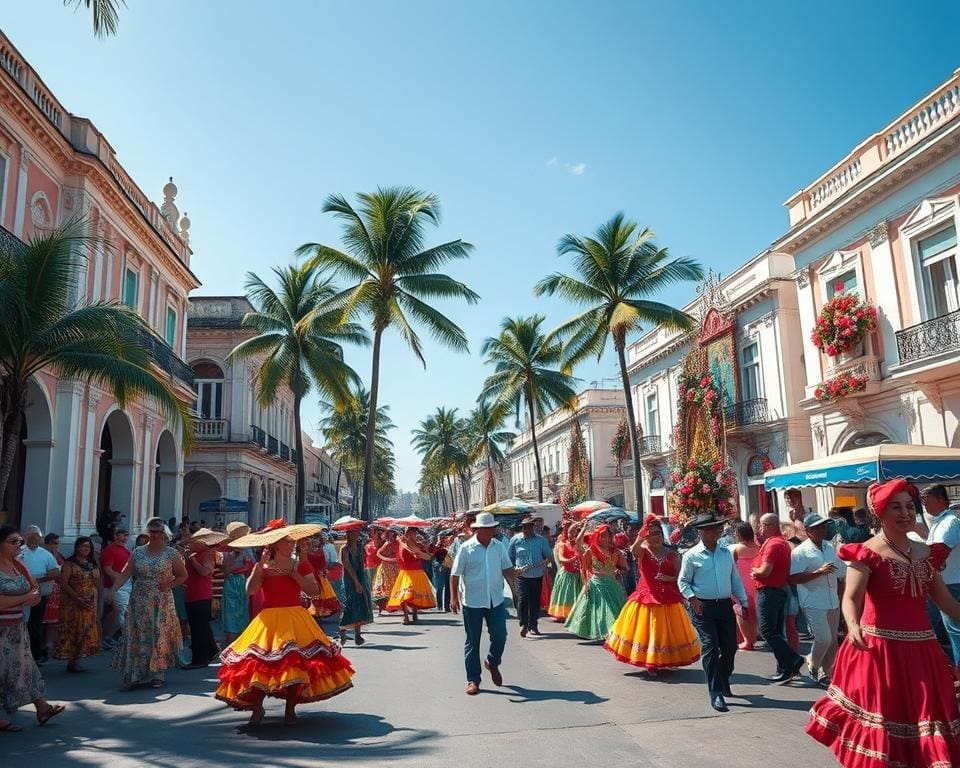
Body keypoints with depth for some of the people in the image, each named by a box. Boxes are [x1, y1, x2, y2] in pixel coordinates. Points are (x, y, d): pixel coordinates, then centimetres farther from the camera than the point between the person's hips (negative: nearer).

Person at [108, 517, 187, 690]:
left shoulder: (171, 553, -1)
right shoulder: (138, 552, 5)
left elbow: (183, 575, 6)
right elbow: (125, 574, -2)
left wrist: (169, 585, -10)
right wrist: (112, 590, -15)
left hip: (162, 603, -2)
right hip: (139, 602, 2)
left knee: (159, 637, 1)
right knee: (136, 637, 0)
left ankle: (157, 675, 12)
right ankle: (132, 676, 6)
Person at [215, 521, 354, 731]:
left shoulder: (301, 566, 6)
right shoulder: (262, 568, 4)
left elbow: (314, 591, -5)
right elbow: (250, 590, -14)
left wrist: (293, 574, -10)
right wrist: (260, 565, -19)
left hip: (295, 620, 1)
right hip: (269, 621, -1)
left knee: (296, 665, -3)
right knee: (259, 664, -11)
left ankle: (290, 709, 14)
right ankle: (257, 709, 0)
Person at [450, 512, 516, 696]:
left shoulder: (499, 546, 3)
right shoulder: (466, 548, -10)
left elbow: (507, 569, 9)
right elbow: (455, 575, -7)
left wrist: (516, 574, -13)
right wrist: (454, 597, -14)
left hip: (496, 600, 3)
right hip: (472, 602, -3)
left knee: (500, 636, 3)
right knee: (472, 641, 5)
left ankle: (492, 663, 33)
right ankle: (473, 680, 17)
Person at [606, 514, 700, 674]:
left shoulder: (671, 555, 2)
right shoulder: (643, 551, -3)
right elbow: (634, 549, -28)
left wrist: (668, 578, -14)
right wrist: (642, 533, -33)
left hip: (668, 598, 2)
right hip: (646, 597, -2)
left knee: (667, 630, 9)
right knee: (647, 629, 2)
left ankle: (666, 660, 26)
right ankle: (649, 663, 15)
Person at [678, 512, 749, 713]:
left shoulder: (726, 553, 10)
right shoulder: (692, 555, -3)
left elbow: (736, 579, 15)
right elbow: (683, 581, 1)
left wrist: (744, 602, 12)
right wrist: (692, 597, -14)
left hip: (725, 606, 5)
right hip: (703, 608, -4)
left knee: (730, 647, 9)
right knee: (710, 647, -9)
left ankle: (723, 683, 33)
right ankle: (716, 693, -5)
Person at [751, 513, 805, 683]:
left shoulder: (772, 544, -17)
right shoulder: (782, 542, 16)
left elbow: (764, 571, -23)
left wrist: (753, 570, -3)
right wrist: (758, 571, 2)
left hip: (769, 591, -10)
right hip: (782, 590, 10)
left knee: (768, 631, -5)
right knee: (778, 631, 13)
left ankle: (792, 660, -7)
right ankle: (784, 670, 16)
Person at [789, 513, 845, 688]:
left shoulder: (829, 547, 9)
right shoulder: (800, 552, -12)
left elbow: (841, 570, 22)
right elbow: (793, 579, -19)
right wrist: (819, 572, -24)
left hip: (833, 602, 7)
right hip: (813, 603, -7)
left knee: (832, 641, 10)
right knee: (823, 638, -14)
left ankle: (825, 674, 26)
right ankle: (813, 664, 14)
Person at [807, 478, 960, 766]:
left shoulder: (925, 552, 8)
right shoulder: (868, 553, -10)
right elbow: (851, 597, -22)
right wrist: (853, 626, -41)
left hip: (921, 649, 6)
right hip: (880, 648, -5)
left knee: (923, 719, 13)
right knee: (883, 715, 3)